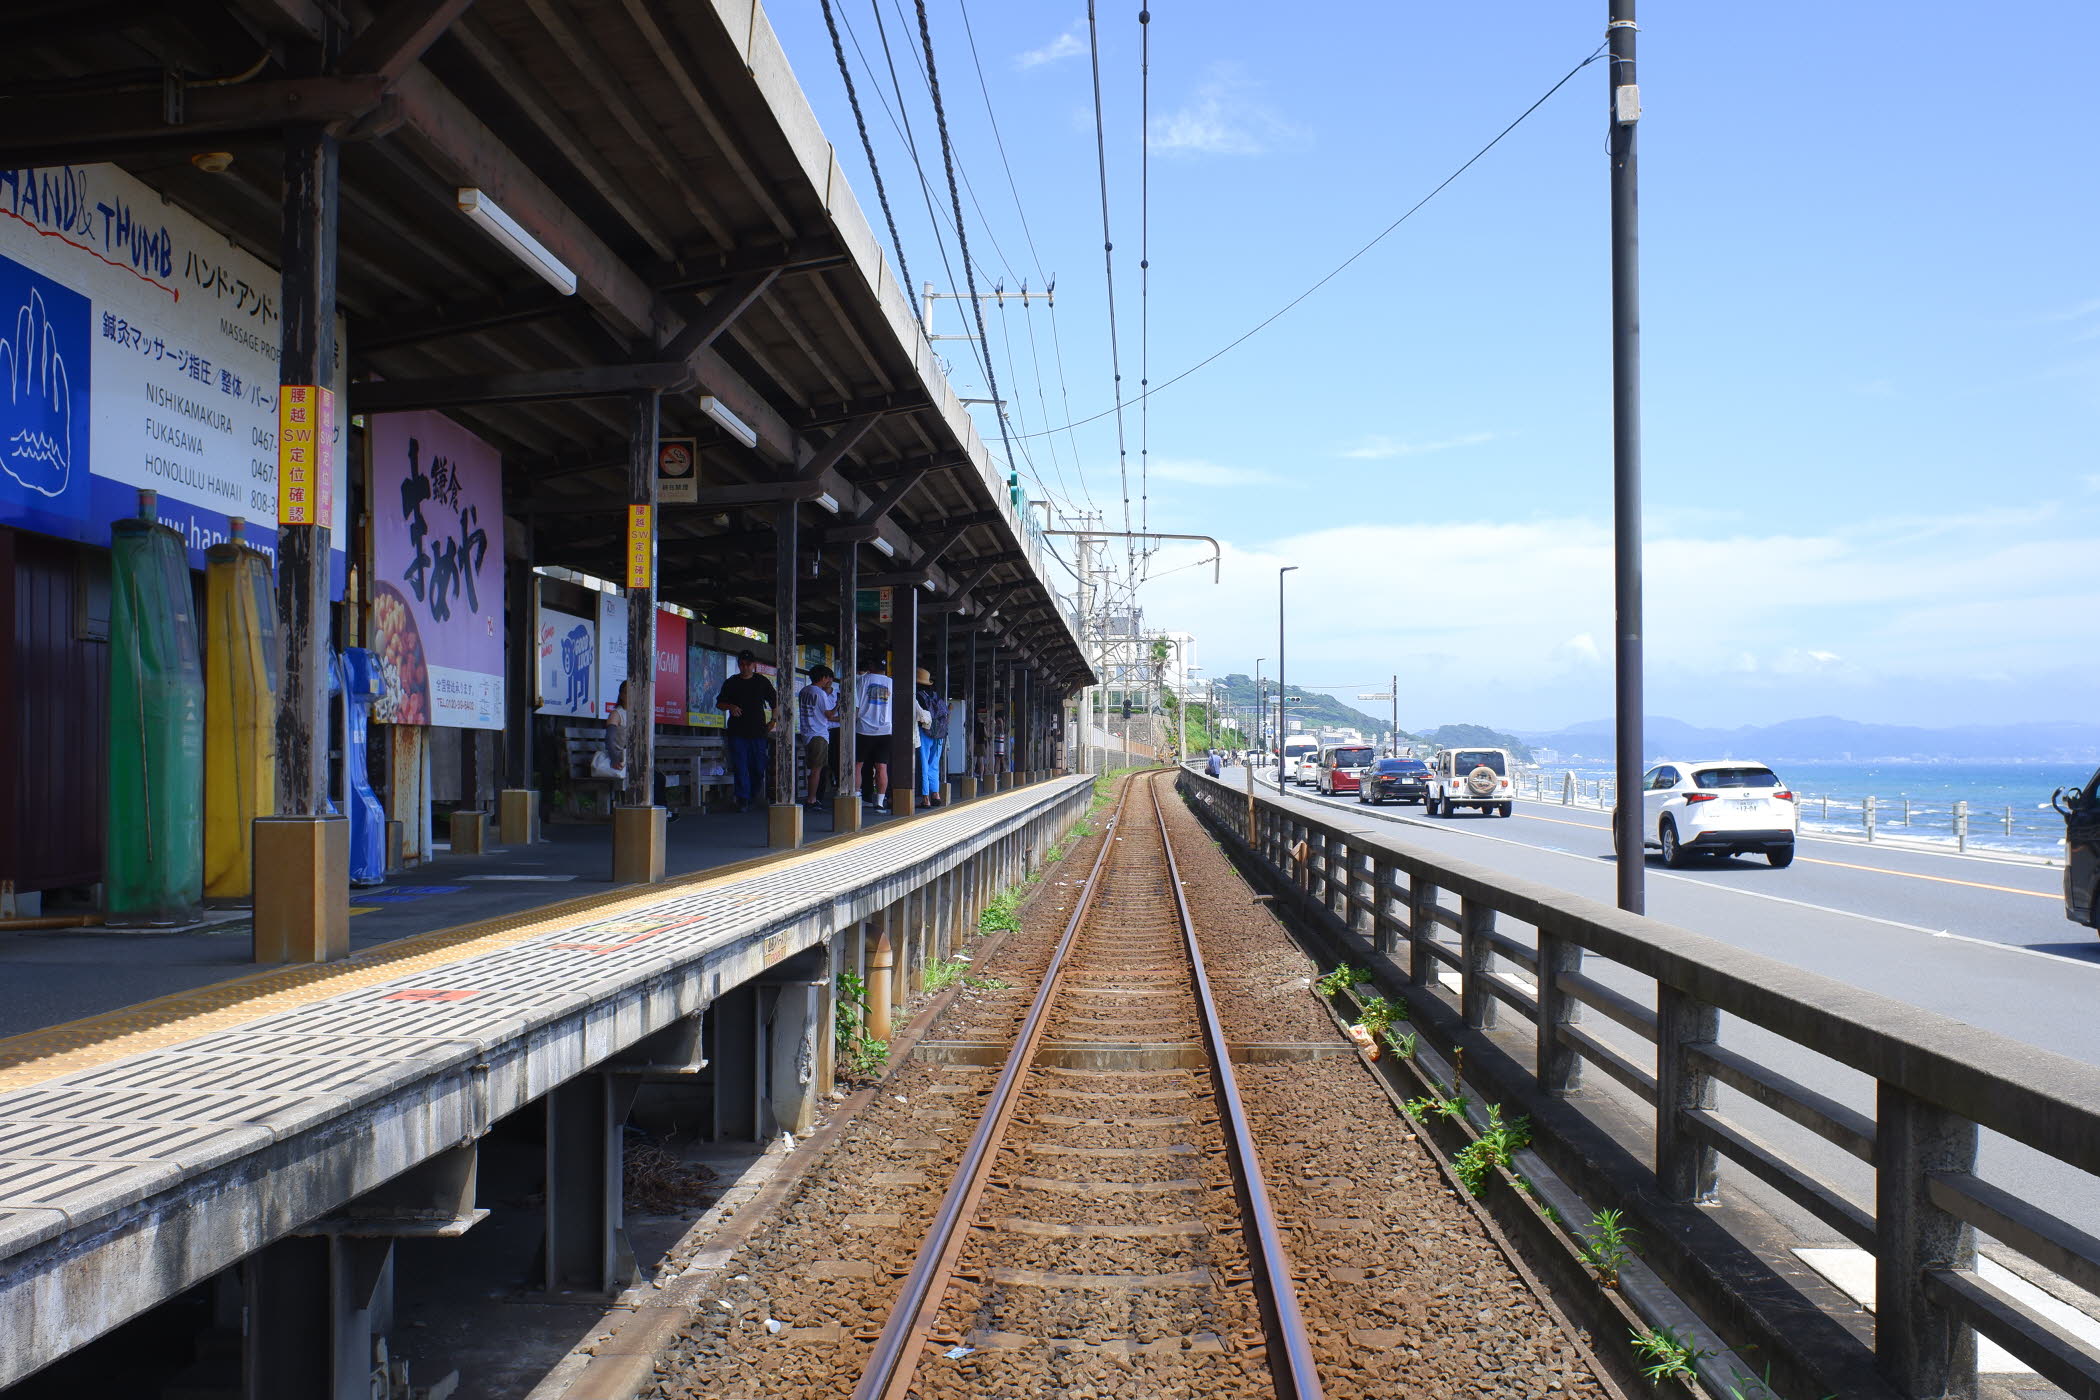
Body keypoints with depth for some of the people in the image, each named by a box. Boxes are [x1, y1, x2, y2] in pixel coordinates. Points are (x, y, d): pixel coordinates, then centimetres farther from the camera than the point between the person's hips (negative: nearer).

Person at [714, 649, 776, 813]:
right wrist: (730, 707, -9)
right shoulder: (731, 682, 9)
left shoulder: (762, 681, 9)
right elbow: (719, 703, 13)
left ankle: (752, 796, 21)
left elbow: (775, 702, 12)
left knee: (758, 767, 2)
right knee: (740, 767, -6)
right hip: (737, 731, 0)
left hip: (758, 731, 0)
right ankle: (743, 800, -6)